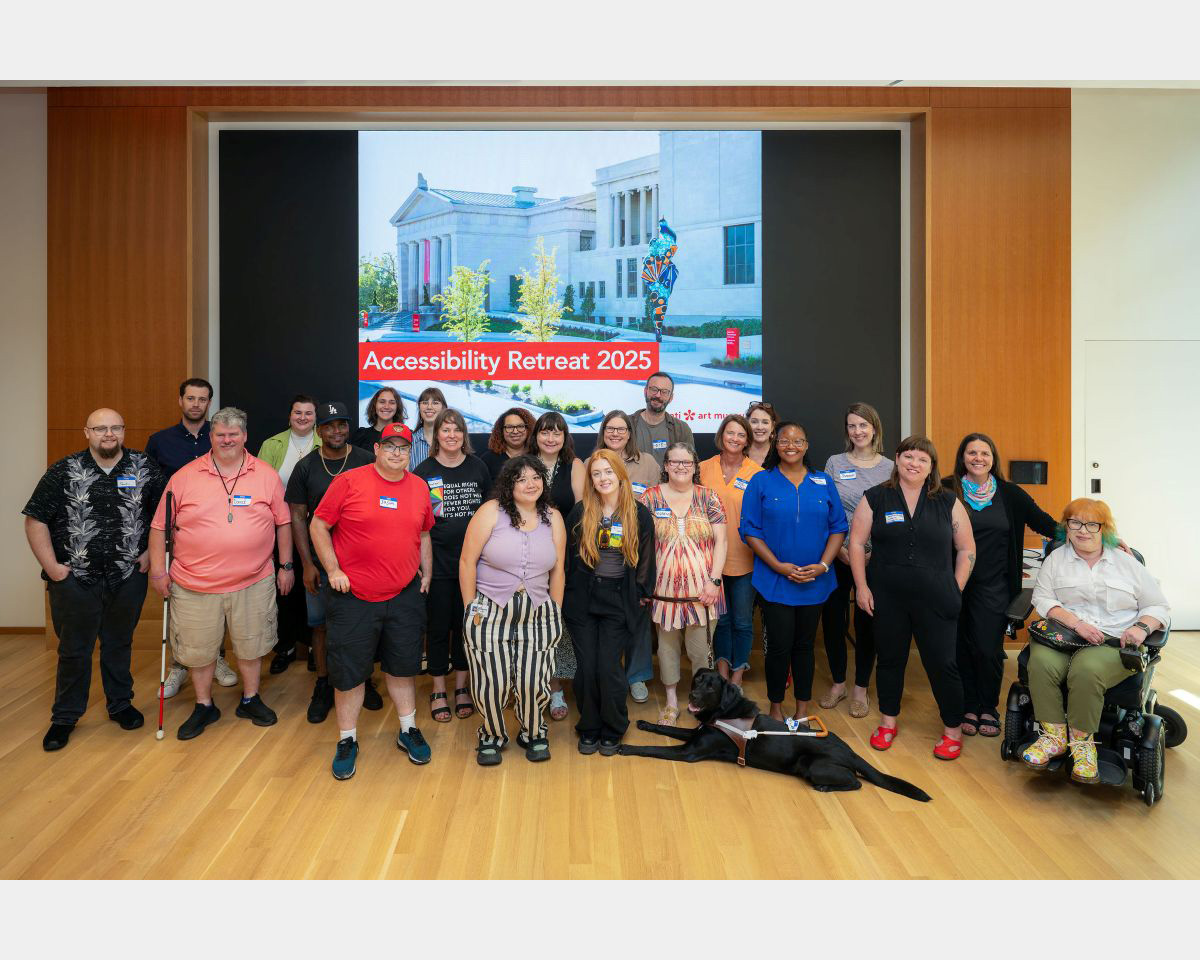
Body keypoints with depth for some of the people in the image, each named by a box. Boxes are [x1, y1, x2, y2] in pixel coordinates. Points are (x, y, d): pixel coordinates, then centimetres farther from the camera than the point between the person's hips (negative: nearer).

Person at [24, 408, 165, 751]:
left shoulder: (145, 467, -1)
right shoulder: (64, 471, -4)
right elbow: (35, 520, -2)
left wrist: (152, 552, -1)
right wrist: (51, 566, -7)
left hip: (128, 578, 1)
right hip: (75, 579, -1)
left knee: (119, 645, 16)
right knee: (74, 650, 9)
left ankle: (120, 704, 33)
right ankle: (64, 717, 25)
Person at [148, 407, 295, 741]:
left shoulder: (267, 476, 0)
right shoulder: (184, 477, -1)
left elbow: (282, 522, 6)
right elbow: (160, 526, 3)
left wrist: (286, 566, 5)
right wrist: (158, 570, 0)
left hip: (253, 582, 0)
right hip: (195, 585, 0)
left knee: (251, 644, 13)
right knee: (198, 649, 12)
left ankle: (250, 700, 33)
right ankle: (204, 707, 32)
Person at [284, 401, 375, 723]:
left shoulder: (366, 461, -2)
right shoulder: (306, 467, 1)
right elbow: (297, 517, 2)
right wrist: (307, 563, -4)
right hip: (320, 561, 1)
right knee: (321, 624, 8)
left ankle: (363, 681, 27)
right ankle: (323, 687, 23)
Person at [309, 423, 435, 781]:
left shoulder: (419, 488, 4)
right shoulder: (349, 481, -9)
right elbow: (318, 526, -4)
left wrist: (427, 573, 13)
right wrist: (333, 570, -10)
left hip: (404, 596, 3)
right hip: (353, 596, -3)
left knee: (402, 665, 15)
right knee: (349, 671, 6)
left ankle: (408, 730, 32)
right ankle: (347, 740, 24)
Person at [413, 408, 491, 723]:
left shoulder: (477, 467, 3)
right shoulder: (424, 471, -2)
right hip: (438, 562, -1)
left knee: (466, 623, 10)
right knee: (438, 625, 6)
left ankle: (462, 686, 25)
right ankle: (438, 690, 21)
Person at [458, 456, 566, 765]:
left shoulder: (553, 518, 4)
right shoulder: (491, 511, -7)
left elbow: (557, 570, 10)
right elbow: (467, 562, -6)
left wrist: (556, 613, 9)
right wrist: (470, 608, -5)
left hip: (538, 615, 3)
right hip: (490, 612, -2)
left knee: (533, 682, 0)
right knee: (491, 682, 0)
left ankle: (533, 734, 29)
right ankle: (491, 736, 28)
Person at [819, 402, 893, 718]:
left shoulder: (889, 467, 2)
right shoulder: (835, 463, 2)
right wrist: (838, 546, -9)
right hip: (837, 555, 1)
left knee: (867, 621, 7)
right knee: (832, 617, 6)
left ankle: (860, 688, 22)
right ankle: (837, 683, 24)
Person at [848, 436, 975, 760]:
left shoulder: (947, 502, 3)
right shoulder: (875, 498, 1)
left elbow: (966, 549, 6)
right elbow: (856, 542, 1)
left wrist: (956, 590, 1)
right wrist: (862, 586, -4)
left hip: (935, 600, 0)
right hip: (887, 599, 1)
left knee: (942, 663, 3)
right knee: (889, 659, 13)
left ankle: (953, 731, 21)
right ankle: (888, 722, 30)